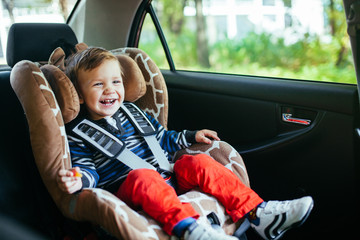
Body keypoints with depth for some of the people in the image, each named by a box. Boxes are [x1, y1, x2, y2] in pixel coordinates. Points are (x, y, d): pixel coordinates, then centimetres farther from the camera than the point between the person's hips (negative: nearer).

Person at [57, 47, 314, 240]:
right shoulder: (78, 135, 4)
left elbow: (162, 140, 30)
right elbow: (88, 170, -3)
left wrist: (191, 136, 23)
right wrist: (77, 180, -25)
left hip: (167, 180, 6)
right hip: (125, 191, -5)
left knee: (198, 162, -17)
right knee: (143, 176, -37)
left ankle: (258, 213, -22)